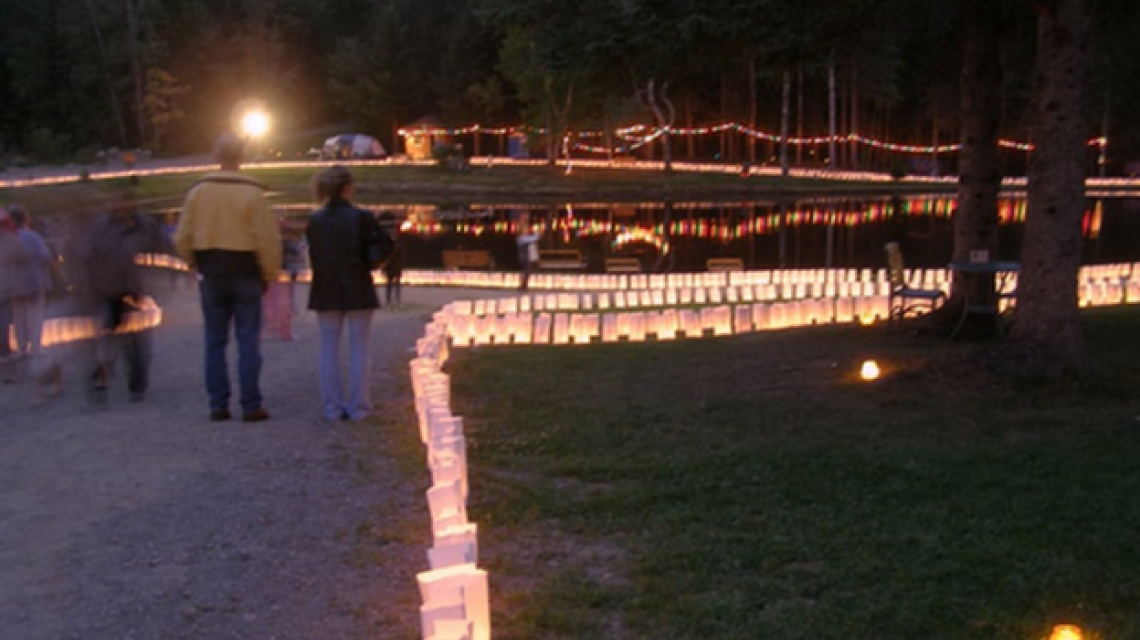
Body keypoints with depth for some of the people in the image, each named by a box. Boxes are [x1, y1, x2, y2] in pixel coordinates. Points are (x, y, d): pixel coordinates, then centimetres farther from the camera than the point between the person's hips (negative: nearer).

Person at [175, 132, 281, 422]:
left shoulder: (197, 191, 1)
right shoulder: (252, 192, -10)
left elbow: (182, 239, 2)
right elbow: (268, 239, -13)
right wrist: (269, 275, -1)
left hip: (211, 275, 3)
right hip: (246, 274, -3)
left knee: (215, 341, 10)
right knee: (248, 341, 1)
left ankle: (218, 405, 10)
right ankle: (251, 405, -1)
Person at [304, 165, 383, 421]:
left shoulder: (315, 221, -1)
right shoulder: (361, 218, -11)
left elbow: (313, 257, 3)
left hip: (326, 293, 3)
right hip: (358, 292, -3)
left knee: (329, 349, 9)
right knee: (358, 349, 5)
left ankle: (333, 407, 10)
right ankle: (358, 407, 7)